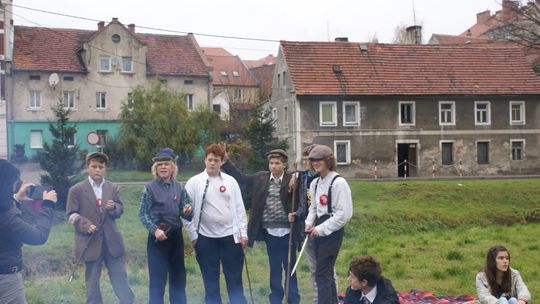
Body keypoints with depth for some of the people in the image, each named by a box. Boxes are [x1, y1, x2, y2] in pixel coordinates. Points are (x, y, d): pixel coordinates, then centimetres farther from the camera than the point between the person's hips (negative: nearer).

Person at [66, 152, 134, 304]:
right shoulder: (76, 190, -3)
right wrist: (86, 225, -21)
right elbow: (71, 214, -4)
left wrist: (114, 207, -13)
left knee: (120, 277, 7)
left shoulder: (113, 188, 9)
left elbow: (120, 210, 11)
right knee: (92, 280, 9)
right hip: (90, 241, -3)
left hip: (111, 240, 3)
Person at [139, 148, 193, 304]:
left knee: (178, 276, 13)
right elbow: (142, 214, -6)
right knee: (158, 278, 1)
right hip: (158, 237, -3)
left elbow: (187, 215, 5)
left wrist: (187, 212, -18)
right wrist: (155, 229, -18)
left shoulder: (179, 187, 3)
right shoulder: (150, 187, -6)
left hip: (176, 236, 4)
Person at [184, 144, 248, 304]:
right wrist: (193, 236, -4)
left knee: (235, 279, 6)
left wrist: (243, 232, 1)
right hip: (206, 238, -1)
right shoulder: (194, 182, -1)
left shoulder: (230, 181, 5)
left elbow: (239, 208, 6)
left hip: (230, 236, 1)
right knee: (210, 281, 8)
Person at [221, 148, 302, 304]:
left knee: (290, 268, 8)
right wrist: (224, 162, 2)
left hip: (287, 232, -2)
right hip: (270, 232, 2)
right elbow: (240, 178, 7)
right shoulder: (261, 177, 3)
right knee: (274, 268, 14)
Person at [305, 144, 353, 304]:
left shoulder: (338, 182, -15)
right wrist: (309, 223, -1)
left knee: (322, 273, -7)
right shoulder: (315, 183, 9)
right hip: (319, 231, 8)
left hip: (332, 231, -8)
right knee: (327, 272, 14)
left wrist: (321, 229, -16)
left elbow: (344, 214, -18)